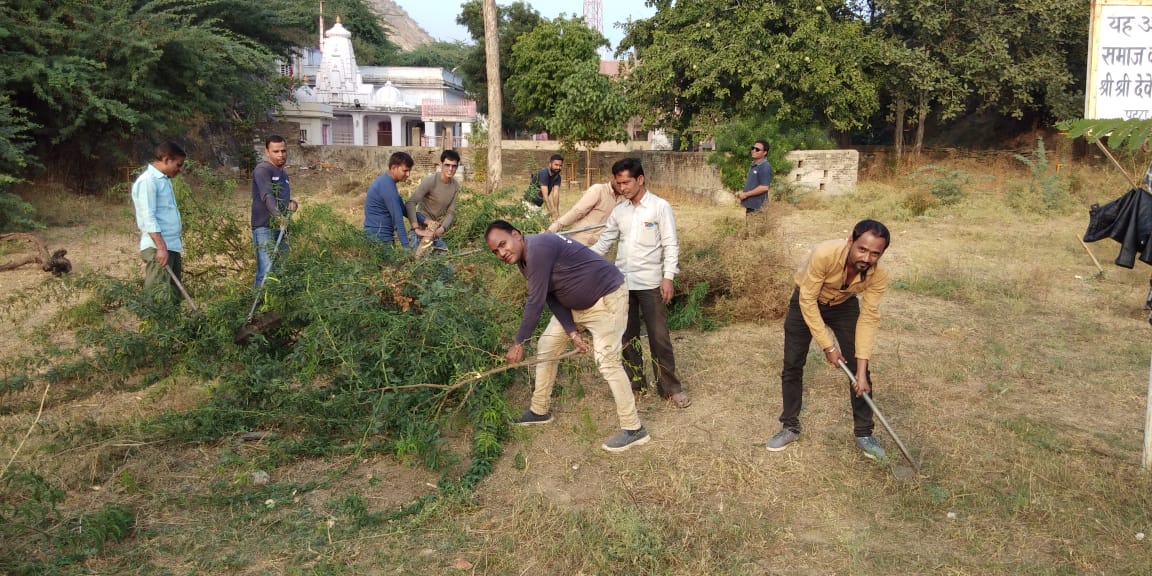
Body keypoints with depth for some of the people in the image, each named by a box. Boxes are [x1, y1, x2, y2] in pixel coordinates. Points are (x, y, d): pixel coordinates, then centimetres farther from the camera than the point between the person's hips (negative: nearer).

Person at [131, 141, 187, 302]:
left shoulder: (164, 179, 18)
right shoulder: (147, 181, -11)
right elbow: (148, 217, -19)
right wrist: (161, 247, -24)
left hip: (172, 247, 10)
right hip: (157, 248, -10)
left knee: (173, 296, 12)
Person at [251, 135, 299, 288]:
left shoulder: (283, 174, 20)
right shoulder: (262, 169, -7)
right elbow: (267, 195, -23)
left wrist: (292, 203, 4)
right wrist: (278, 214, -39)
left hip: (281, 228, 8)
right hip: (265, 228, -8)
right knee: (267, 273, -15)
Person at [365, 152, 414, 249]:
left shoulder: (386, 181, 12)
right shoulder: (387, 186, -19)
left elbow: (402, 209, 16)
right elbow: (398, 219, -22)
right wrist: (406, 246, -23)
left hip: (379, 234, 10)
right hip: (378, 236, -10)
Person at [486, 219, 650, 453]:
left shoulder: (537, 248, -29)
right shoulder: (525, 260, 2)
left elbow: (536, 302, -29)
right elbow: (551, 299, 0)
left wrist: (518, 343, -23)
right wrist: (572, 332, -11)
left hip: (606, 297, -10)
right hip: (575, 304, 10)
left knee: (607, 361, -14)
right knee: (546, 347, 11)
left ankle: (633, 429, -6)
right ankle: (539, 411, 25)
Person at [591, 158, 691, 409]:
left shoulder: (660, 207, -6)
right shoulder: (618, 211, 8)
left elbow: (670, 245, -7)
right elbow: (603, 243, 12)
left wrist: (668, 277, -14)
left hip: (651, 283, -5)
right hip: (623, 282, 5)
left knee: (659, 337, -1)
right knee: (628, 336, 12)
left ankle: (670, 387, 9)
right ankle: (635, 383, 25)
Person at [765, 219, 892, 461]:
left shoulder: (879, 275, -29)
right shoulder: (824, 254, -40)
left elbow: (868, 318, -24)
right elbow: (807, 300, -30)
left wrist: (861, 370, -27)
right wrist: (827, 345, -26)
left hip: (845, 305, 2)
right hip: (807, 302, -2)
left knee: (859, 370, -4)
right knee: (792, 366, -1)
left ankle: (863, 433, 12)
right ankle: (790, 428, 16)